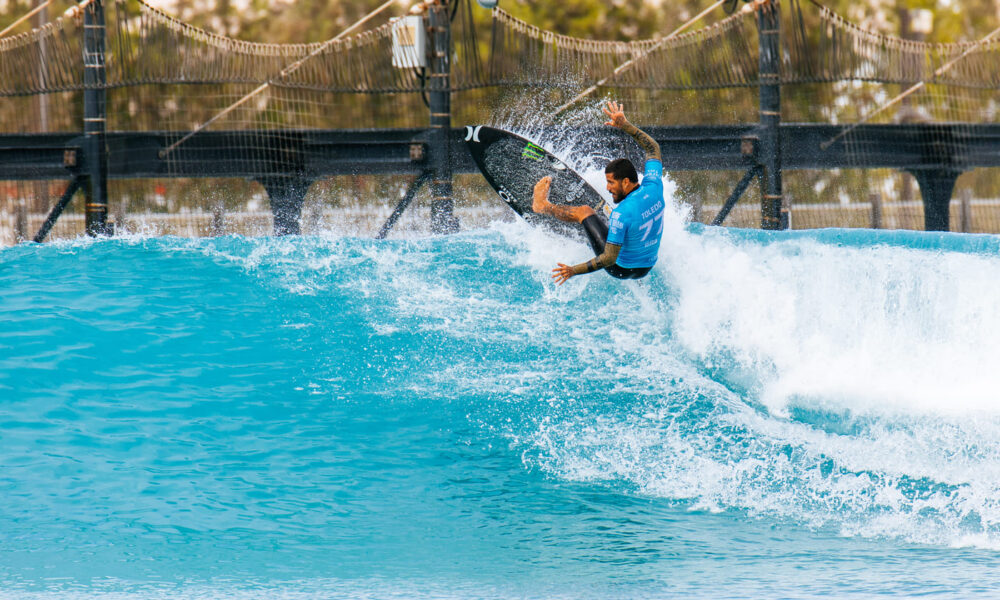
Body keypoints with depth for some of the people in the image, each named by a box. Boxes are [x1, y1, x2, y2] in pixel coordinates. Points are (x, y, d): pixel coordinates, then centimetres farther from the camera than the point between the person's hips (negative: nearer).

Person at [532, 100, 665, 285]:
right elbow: (653, 147, 6)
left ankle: (543, 205, 34)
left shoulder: (622, 213, -32)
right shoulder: (653, 187, -12)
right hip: (647, 268, 6)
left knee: (584, 211, 8)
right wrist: (625, 126, 5)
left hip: (621, 269, -6)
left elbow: (609, 258, -30)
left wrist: (574, 270, -26)